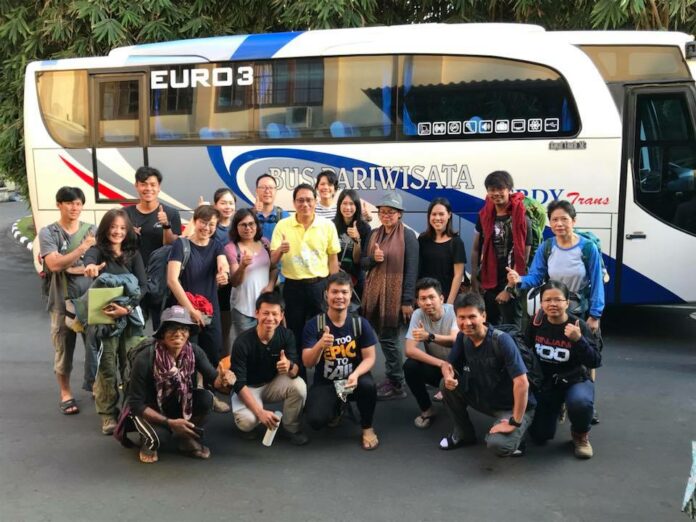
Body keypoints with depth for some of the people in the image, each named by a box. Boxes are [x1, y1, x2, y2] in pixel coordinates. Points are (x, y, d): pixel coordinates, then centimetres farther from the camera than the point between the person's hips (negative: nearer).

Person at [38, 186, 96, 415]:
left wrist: (72, 267, -14)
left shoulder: (92, 230, 5)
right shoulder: (48, 233, -2)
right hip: (62, 301, -2)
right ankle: (65, 394, 20)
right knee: (64, 349, 5)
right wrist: (83, 247, -20)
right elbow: (54, 264, -15)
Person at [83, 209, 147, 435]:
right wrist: (90, 266, -53)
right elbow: (89, 258, -27)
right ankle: (108, 414, 11)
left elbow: (143, 285, -1)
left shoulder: (134, 254, 7)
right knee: (107, 368, 0)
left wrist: (127, 308, -17)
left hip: (131, 317, 3)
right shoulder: (98, 250, -2)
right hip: (103, 318, -2)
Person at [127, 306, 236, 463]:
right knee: (156, 436, -34)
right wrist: (170, 422, -28)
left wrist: (223, 378, -49)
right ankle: (150, 441, 5)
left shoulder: (194, 352, -18)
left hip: (178, 402, 4)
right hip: (148, 409, -4)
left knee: (206, 398, -25)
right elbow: (135, 403, -22)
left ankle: (187, 439, 1)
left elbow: (213, 378, -24)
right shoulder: (144, 359, -28)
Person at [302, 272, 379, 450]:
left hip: (352, 378, 1)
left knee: (368, 385, -33)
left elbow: (369, 358, -7)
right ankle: (335, 408, 15)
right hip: (324, 383, 0)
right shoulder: (314, 325, -12)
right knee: (316, 420, -25)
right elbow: (308, 363, -16)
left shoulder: (360, 323, -8)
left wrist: (355, 374, -28)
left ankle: (367, 428, -3)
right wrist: (320, 345, -38)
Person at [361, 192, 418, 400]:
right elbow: (362, 262, 14)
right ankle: (392, 378, 22)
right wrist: (373, 259, -9)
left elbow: (411, 269, -10)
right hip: (374, 293, 6)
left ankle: (396, 385, 9)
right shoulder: (374, 234, 11)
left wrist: (408, 300, -14)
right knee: (384, 338, 9)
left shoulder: (408, 236, -6)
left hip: (395, 295, -5)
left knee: (388, 339, -2)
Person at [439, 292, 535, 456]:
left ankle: (514, 437, 6)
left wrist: (515, 422, -28)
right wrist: (448, 377, -21)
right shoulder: (462, 337, -8)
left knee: (497, 445, -31)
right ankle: (464, 433, 11)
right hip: (485, 399, 6)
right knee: (448, 385, -10)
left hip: (513, 407, -6)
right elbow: (448, 364, 4)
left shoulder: (501, 340, -28)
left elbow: (521, 383, -31)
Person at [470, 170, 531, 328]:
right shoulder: (484, 216, 5)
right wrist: (475, 282, 3)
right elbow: (476, 250, 9)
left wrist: (509, 289, -10)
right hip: (487, 284, 4)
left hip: (510, 286, -4)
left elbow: (523, 258, -9)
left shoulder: (522, 220, -9)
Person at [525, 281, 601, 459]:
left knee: (580, 403, -39)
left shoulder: (579, 326, -17)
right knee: (539, 436, 0)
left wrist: (578, 339, -33)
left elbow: (595, 362, -20)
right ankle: (556, 408, 34)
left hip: (575, 380, -3)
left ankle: (580, 435, -3)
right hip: (545, 382, 3)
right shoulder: (536, 324, -8)